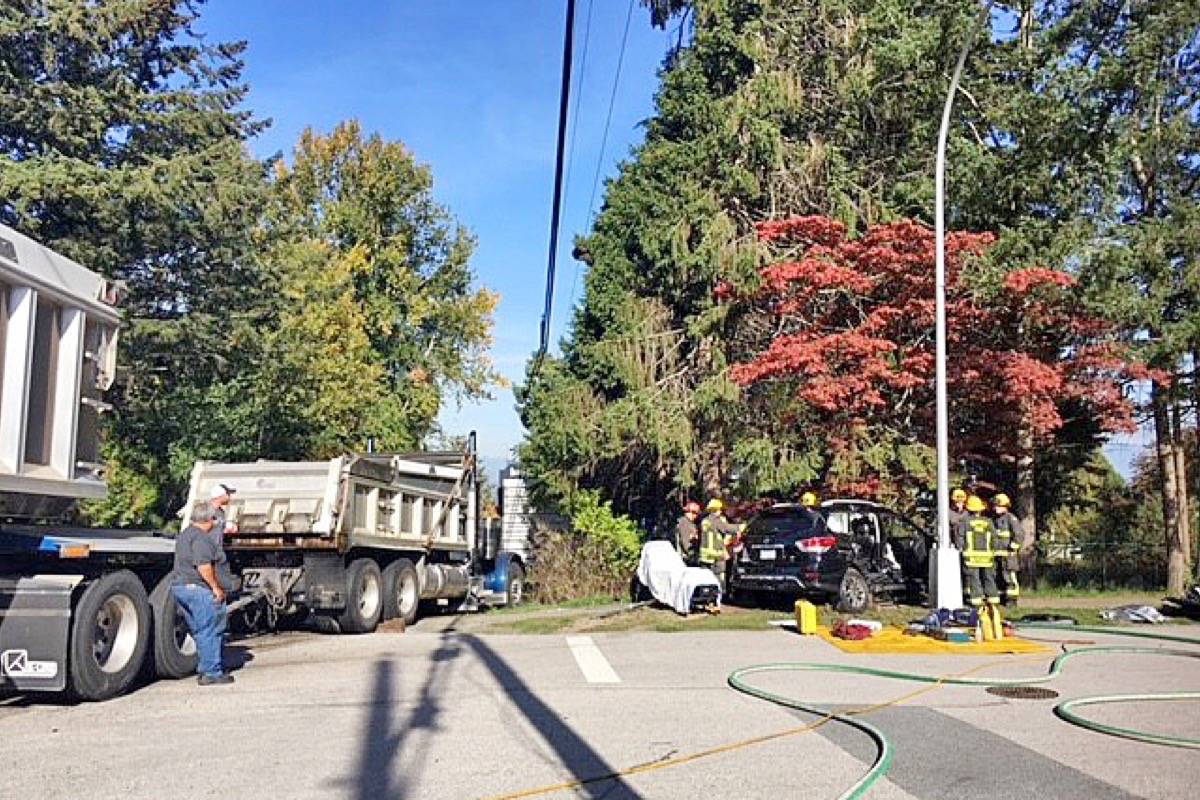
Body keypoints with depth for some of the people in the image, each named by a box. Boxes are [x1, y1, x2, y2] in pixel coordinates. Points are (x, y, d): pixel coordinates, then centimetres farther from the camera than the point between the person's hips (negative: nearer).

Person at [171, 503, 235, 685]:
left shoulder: (185, 534, 17)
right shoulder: (201, 538, -17)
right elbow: (204, 566, -26)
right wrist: (216, 587, -19)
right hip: (199, 589, -11)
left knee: (201, 631, 16)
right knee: (210, 631, -5)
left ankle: (205, 669, 21)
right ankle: (211, 673, -3)